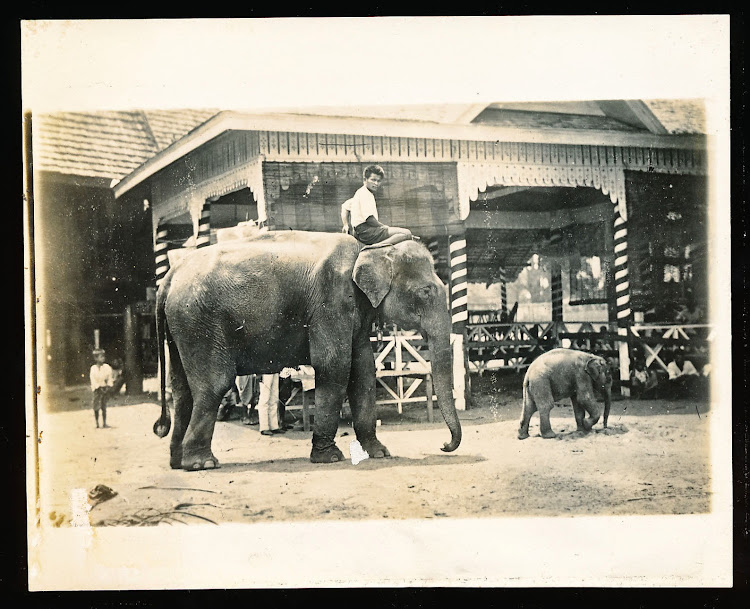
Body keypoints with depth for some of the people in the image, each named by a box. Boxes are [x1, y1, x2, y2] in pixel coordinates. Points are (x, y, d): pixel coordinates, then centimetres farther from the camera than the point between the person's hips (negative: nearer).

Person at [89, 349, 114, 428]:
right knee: (96, 407, -3)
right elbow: (93, 380, -3)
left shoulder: (107, 367, 3)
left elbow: (110, 378, 7)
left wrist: (109, 386, -5)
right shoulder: (93, 368, 0)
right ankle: (97, 424, 4)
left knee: (103, 407, -2)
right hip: (96, 389, 0)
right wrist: (99, 387, -12)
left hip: (105, 388, 0)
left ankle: (104, 423, 3)